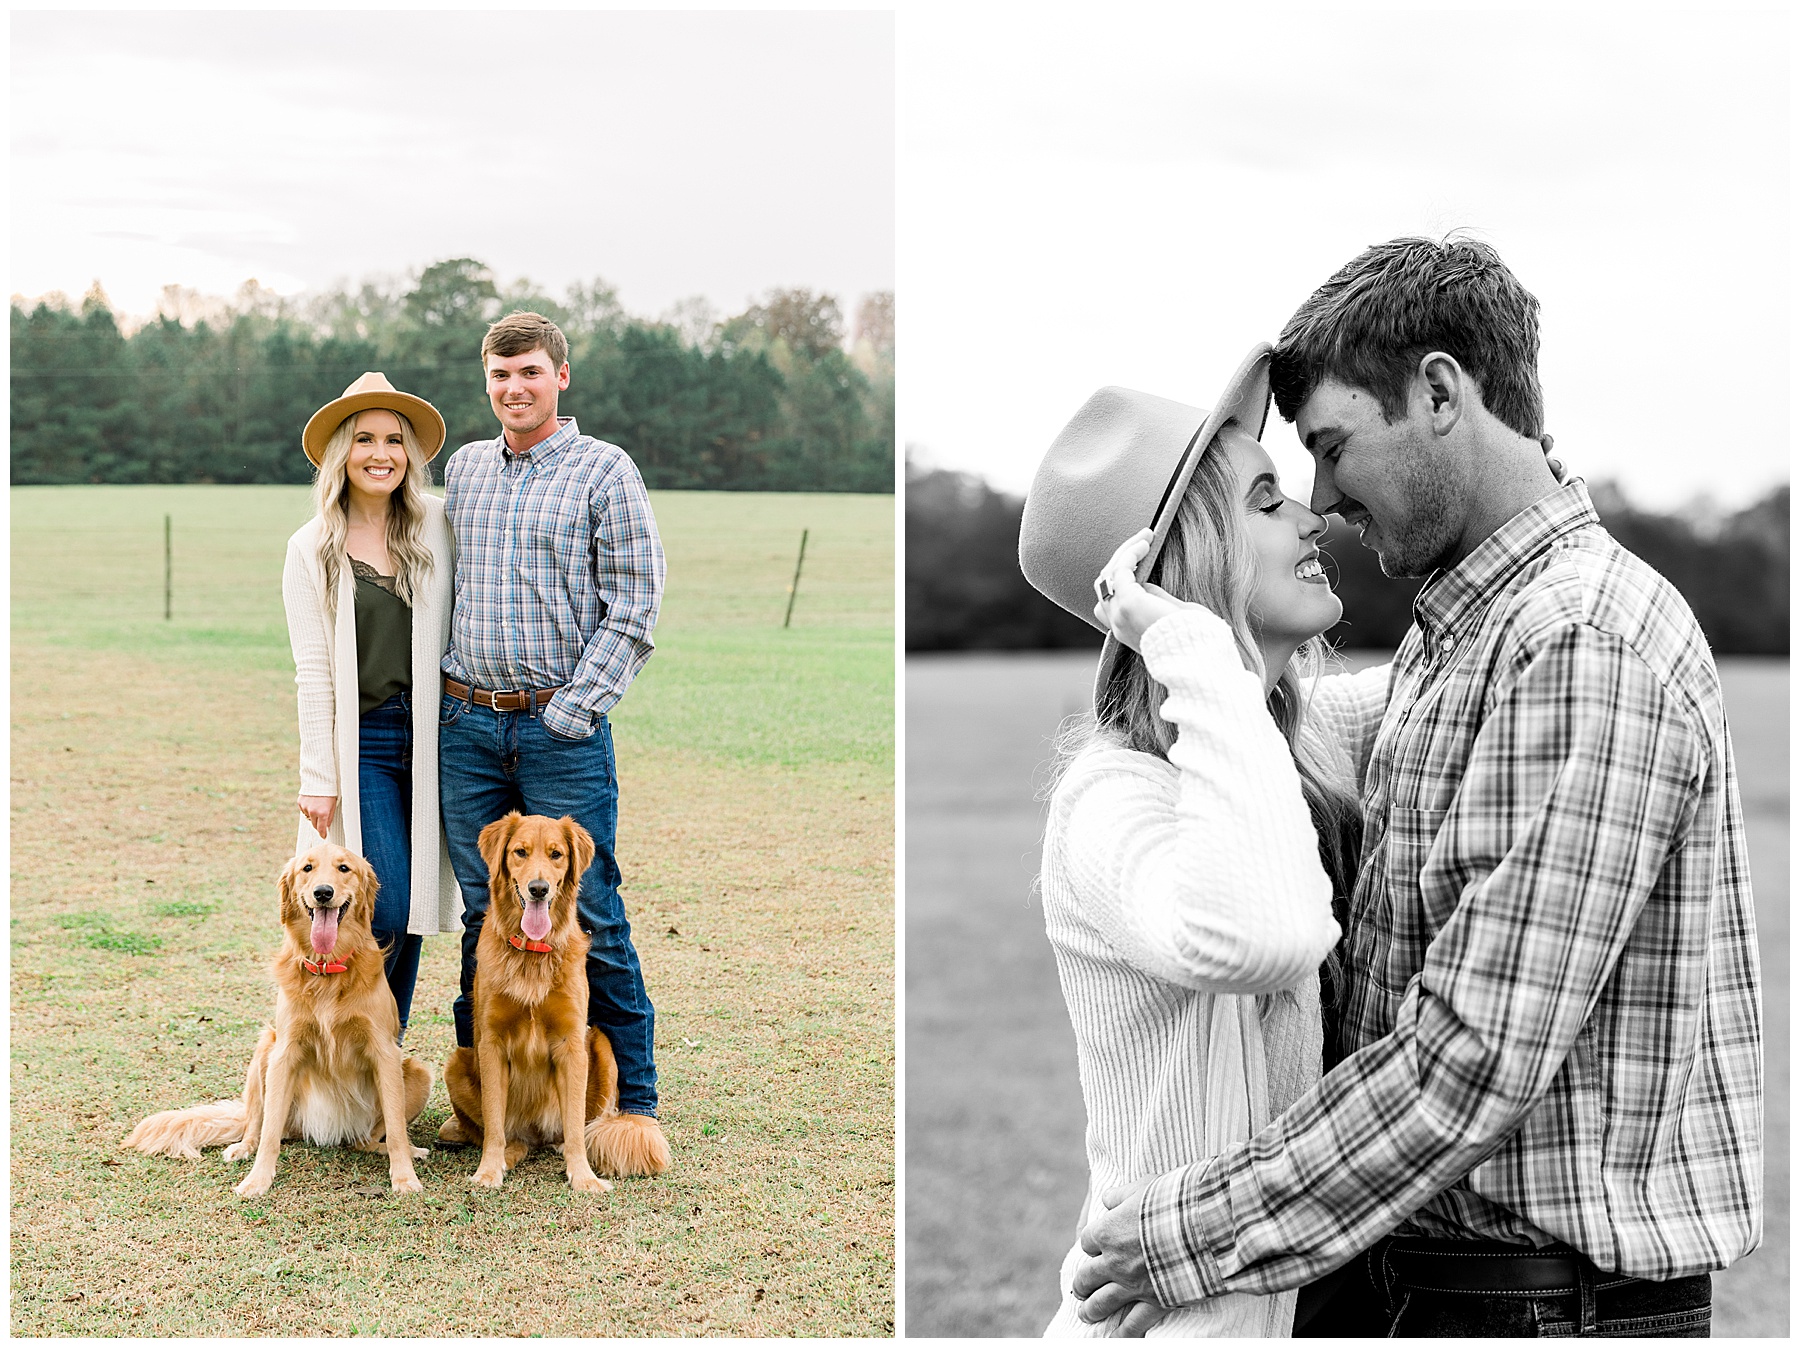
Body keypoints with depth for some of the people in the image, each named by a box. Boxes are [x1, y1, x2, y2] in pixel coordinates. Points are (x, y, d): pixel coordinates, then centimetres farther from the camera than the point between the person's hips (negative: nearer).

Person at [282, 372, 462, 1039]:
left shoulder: (438, 525, 6)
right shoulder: (312, 549, 2)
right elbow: (313, 673, 0)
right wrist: (318, 778, -4)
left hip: (430, 735, 2)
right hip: (360, 741, -2)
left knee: (414, 909, 5)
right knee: (387, 907, -12)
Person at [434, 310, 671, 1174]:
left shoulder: (604, 472, -2)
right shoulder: (463, 468, 13)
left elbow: (631, 611, -5)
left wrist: (569, 712, -11)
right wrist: (454, 699, 11)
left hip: (562, 724, -4)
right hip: (466, 722, 4)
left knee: (589, 916, -4)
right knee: (484, 913, 8)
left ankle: (633, 1101, 4)